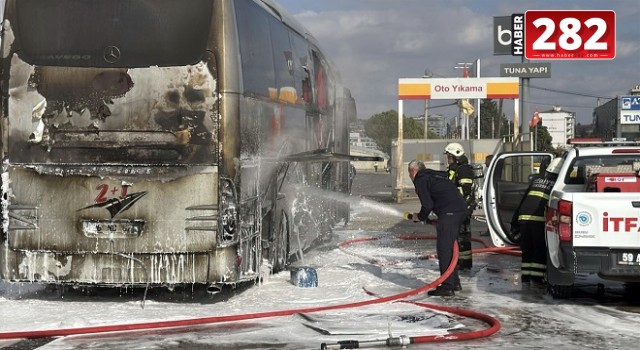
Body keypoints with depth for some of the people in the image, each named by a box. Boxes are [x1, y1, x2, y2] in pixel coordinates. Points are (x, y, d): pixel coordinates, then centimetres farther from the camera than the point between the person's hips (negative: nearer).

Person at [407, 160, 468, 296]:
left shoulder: (420, 180, 1)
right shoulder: (435, 175, 28)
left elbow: (427, 205, -7)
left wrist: (419, 217, 11)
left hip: (449, 212, -9)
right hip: (461, 208, 9)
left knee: (444, 249, -6)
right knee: (449, 247, 19)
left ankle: (447, 286, -8)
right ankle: (454, 282, 24)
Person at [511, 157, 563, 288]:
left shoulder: (536, 181, 23)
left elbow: (522, 201, 23)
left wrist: (514, 222, 25)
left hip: (524, 217, 5)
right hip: (539, 219, -5)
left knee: (527, 249, 15)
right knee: (540, 250, 4)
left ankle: (525, 277, 15)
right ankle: (536, 278, 0)